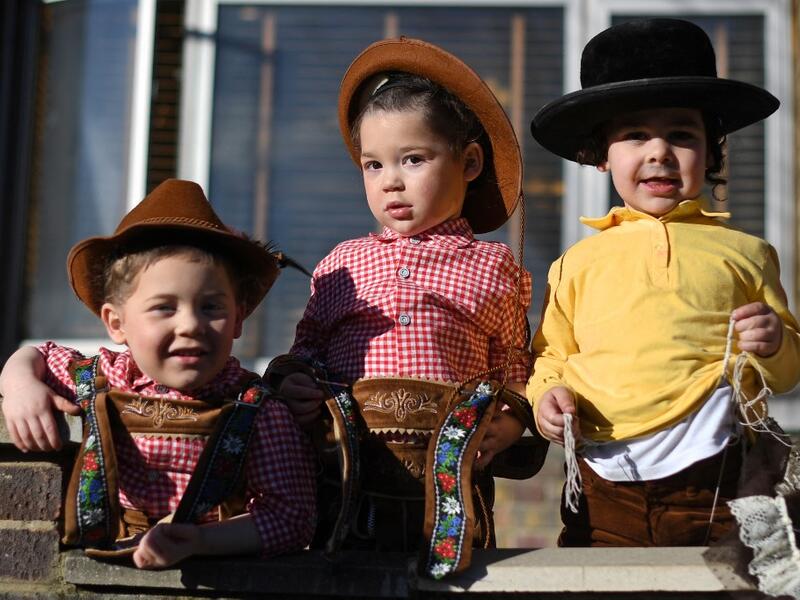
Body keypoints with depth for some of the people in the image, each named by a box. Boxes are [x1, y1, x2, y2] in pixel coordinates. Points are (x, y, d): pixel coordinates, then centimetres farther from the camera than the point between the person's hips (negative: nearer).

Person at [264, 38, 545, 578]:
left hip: (450, 481, -1)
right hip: (346, 478, 2)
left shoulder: (493, 268, 7)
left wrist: (510, 421, -10)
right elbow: (306, 350, 16)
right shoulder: (341, 265, 12)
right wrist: (289, 381, -4)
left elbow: (514, 371, 8)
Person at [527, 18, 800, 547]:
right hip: (604, 489, 1)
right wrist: (547, 392, -3)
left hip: (711, 485, -1)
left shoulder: (744, 253, 9)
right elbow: (552, 355, 18)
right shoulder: (579, 263, 10)